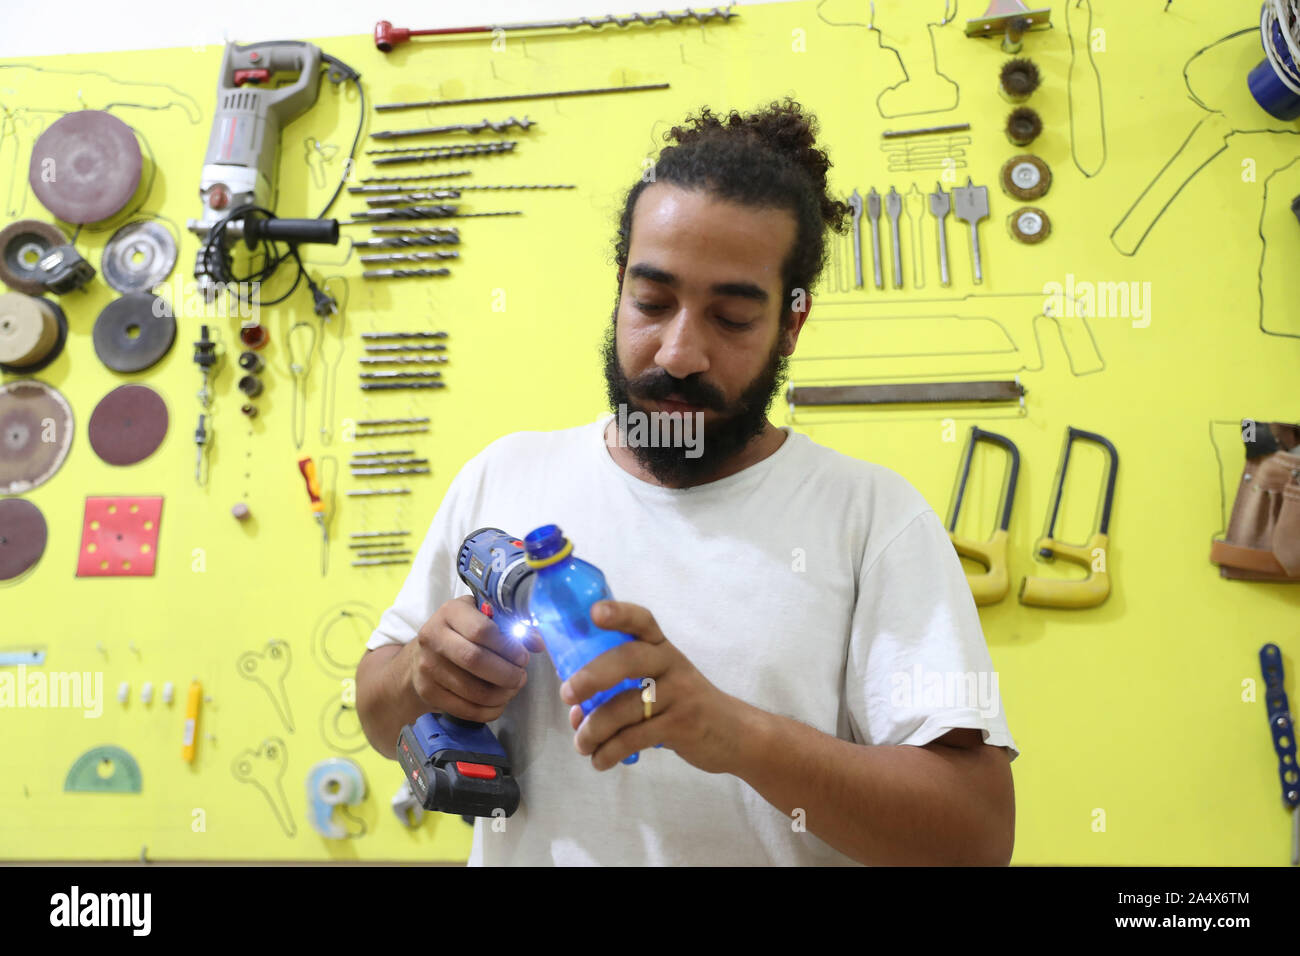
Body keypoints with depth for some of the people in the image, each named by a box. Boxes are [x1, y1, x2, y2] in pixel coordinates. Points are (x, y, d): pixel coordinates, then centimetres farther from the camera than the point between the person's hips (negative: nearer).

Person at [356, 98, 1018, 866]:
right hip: (516, 847, 3)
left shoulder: (875, 514, -9)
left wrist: (742, 734, -26)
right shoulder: (502, 475, 1)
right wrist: (419, 677, -10)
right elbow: (384, 722, 11)